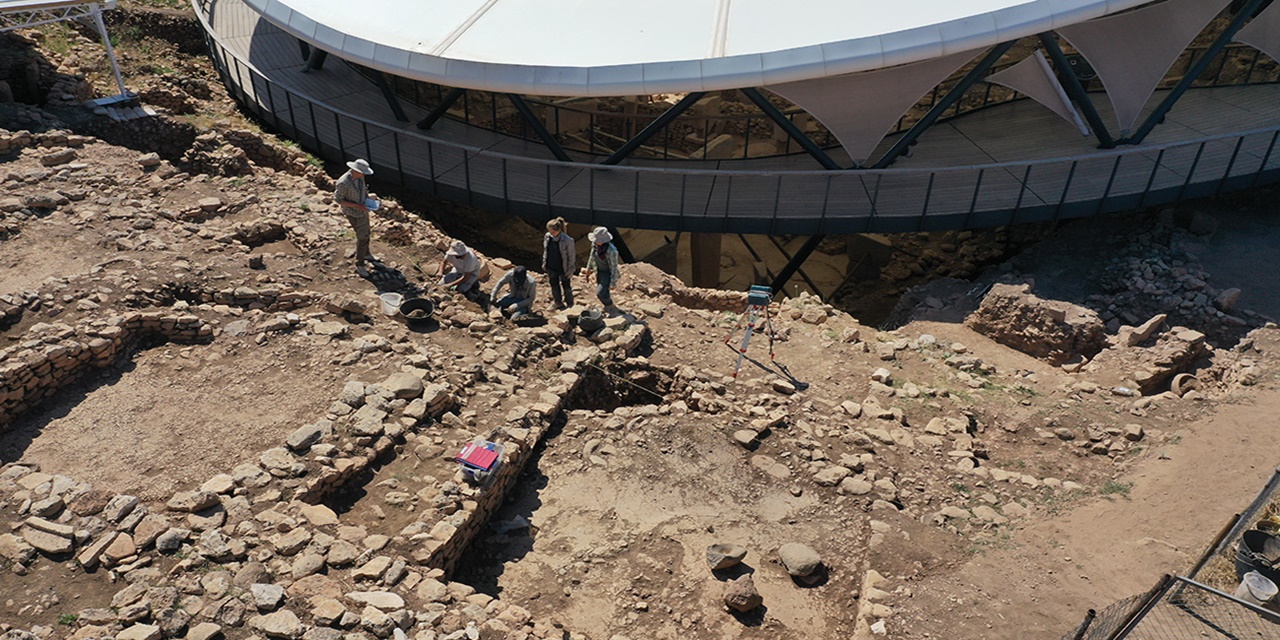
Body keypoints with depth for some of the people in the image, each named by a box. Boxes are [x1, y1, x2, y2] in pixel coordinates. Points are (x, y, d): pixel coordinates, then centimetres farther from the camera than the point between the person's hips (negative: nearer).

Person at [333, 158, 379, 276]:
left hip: (363, 208, 8)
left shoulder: (359, 176, -10)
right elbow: (338, 199, -22)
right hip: (354, 213, -8)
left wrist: (368, 198, -4)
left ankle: (365, 254, 49)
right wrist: (357, 206, -27)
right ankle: (359, 265, 10)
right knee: (362, 237, -5)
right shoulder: (343, 182, -33)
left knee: (365, 232, 24)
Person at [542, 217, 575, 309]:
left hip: (563, 268, -5)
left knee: (566, 286, 15)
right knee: (554, 284, 21)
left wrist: (570, 269, -11)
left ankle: (569, 304, 35)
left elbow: (571, 256, -15)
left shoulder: (567, 240, -26)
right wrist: (544, 263, 10)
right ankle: (557, 302, 42)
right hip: (551, 267, 5)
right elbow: (545, 251, 6)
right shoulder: (548, 237, -10)